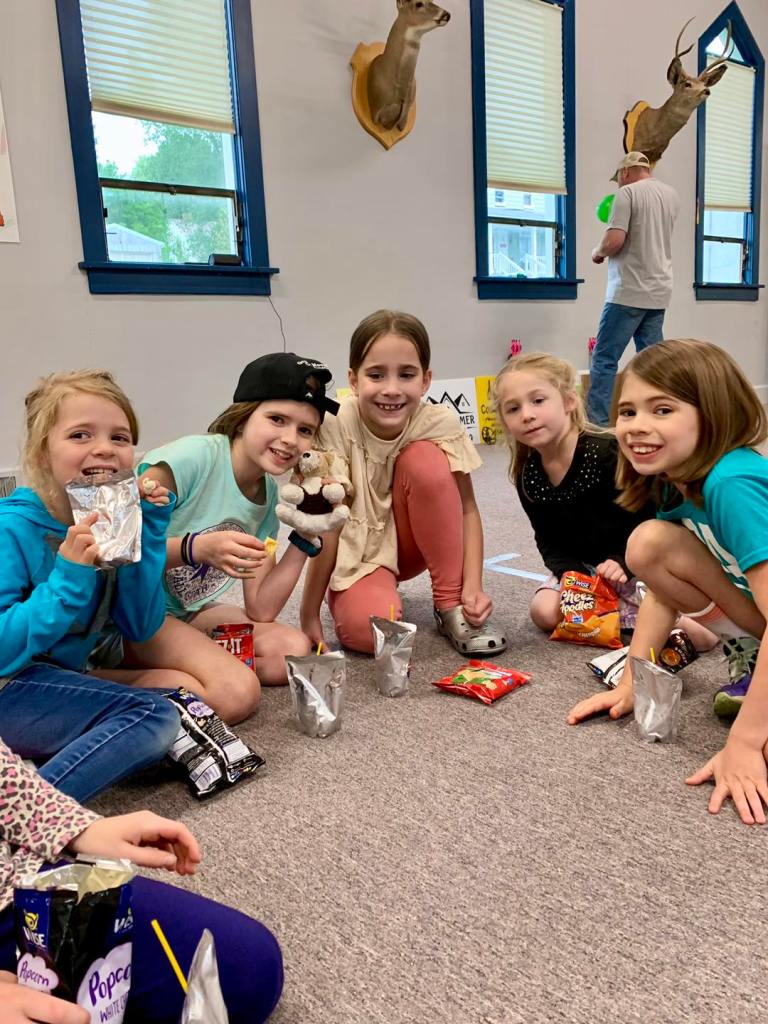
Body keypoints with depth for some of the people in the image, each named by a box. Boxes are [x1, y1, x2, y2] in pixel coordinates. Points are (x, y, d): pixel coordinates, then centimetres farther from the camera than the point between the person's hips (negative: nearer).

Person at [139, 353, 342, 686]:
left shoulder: (269, 495, -1)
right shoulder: (192, 458, -22)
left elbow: (260, 611, -3)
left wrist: (305, 537, -10)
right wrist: (196, 548, -40)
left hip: (187, 613, 7)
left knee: (294, 649, -11)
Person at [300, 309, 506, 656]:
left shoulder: (440, 424, -19)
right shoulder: (337, 426, -25)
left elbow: (466, 509, -14)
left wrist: (473, 586, -27)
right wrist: (309, 616, -21)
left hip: (411, 544, 3)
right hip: (358, 555, -3)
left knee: (425, 459, -27)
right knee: (373, 630, -34)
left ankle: (451, 605, -14)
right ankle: (375, 592, 5)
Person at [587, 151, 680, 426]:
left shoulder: (627, 193, -8)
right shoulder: (671, 194, 14)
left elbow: (614, 241, -17)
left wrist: (597, 252, 3)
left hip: (629, 292, -7)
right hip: (659, 291, 7)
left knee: (604, 359, -4)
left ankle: (598, 424, -7)